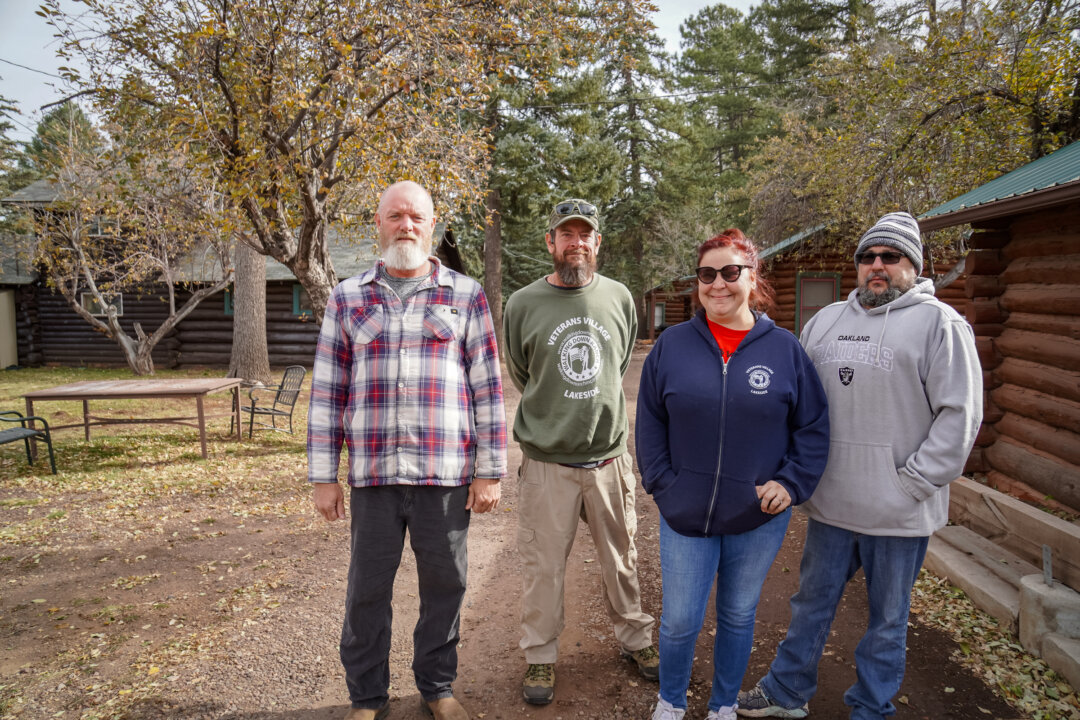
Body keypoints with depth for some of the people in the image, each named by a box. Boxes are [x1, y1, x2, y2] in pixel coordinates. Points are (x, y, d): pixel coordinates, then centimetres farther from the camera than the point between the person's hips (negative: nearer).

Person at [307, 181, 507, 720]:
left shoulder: (466, 296, 4)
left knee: (444, 586, 11)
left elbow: (487, 388, 3)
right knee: (367, 591, 10)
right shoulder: (347, 299, 7)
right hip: (373, 473, 1)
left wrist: (490, 472, -1)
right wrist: (323, 476, 3)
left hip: (446, 474, 0)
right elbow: (326, 392, 7)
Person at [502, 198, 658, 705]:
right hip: (546, 460, -2)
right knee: (543, 565, 9)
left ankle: (635, 638, 39)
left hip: (609, 457, 2)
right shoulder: (523, 304, -5)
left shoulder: (619, 297, 2)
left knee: (620, 558, 17)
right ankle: (540, 655, 29)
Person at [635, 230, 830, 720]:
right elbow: (649, 422, 2)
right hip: (685, 514, 0)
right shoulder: (672, 345, -2)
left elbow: (814, 427, 1)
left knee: (739, 616, 17)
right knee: (679, 621, 8)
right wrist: (662, 485, -5)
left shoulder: (784, 348, -4)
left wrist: (791, 482, -8)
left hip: (759, 517, 0)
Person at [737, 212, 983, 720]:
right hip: (829, 502, 4)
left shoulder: (939, 323, -7)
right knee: (811, 603, 19)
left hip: (898, 514, -4)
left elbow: (959, 415, -11)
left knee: (887, 620, 14)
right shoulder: (826, 321, 9)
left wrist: (912, 483, -14)